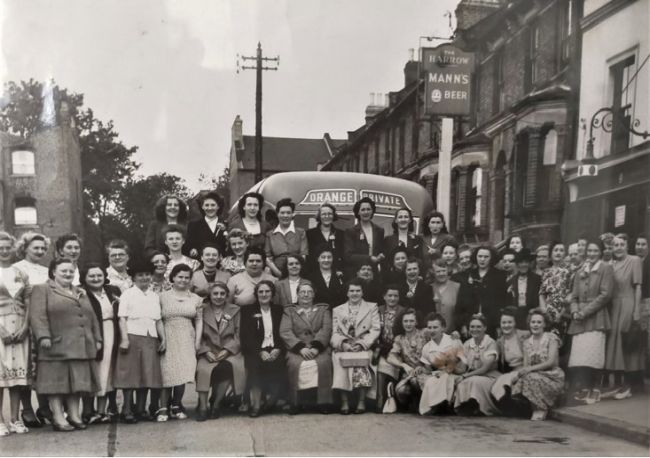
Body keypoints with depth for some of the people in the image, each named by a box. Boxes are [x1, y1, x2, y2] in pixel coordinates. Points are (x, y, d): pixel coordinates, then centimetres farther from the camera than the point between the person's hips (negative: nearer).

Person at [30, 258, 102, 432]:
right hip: (57, 346, -6)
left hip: (82, 347, 6)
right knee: (57, 381, -3)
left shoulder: (81, 293, 23)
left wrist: (97, 339, 14)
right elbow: (37, 316, -9)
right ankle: (58, 418, 2)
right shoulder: (42, 290, 3)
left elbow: (92, 318, 21)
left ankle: (74, 416, 13)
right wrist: (43, 336, -19)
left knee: (77, 382, 7)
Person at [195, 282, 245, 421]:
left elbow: (239, 335, 5)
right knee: (203, 368, -31)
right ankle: (203, 407, -23)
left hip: (229, 351, 0)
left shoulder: (235, 311, 12)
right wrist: (206, 352, -11)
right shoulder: (203, 311, 10)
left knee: (229, 365, -32)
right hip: (208, 351, 0)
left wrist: (226, 350, -10)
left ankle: (216, 404, -17)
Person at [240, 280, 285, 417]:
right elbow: (246, 337, 1)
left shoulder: (279, 310, 18)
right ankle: (255, 404, -25)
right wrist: (260, 352, -15)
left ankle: (272, 399, -11)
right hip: (255, 351, -1)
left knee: (279, 364, -30)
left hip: (275, 351, 1)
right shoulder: (248, 311, 12)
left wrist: (278, 349, -10)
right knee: (255, 364, -33)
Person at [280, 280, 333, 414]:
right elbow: (285, 332, 3)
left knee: (324, 362, -31)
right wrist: (301, 348, -13)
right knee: (294, 363, -31)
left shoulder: (323, 309, 19)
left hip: (319, 348, 0)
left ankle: (323, 402, -22)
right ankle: (295, 402, -20)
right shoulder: (289, 311, 18)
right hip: (297, 349, 0)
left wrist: (316, 347, -14)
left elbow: (326, 330, 4)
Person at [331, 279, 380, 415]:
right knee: (340, 359, -33)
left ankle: (361, 402, -28)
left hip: (364, 347, -1)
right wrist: (343, 343, -11)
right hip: (343, 347, 1)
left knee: (360, 358, -34)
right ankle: (344, 402, -30)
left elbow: (375, 330, 4)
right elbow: (335, 333, 11)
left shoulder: (372, 308, 16)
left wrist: (361, 344, -11)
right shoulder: (337, 310, 21)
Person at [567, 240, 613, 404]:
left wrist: (585, 311, -11)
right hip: (580, 321, 5)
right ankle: (580, 390, -4)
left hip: (596, 319, -5)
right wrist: (575, 312, -3)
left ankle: (590, 391, -8)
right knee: (577, 357, -5)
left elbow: (605, 294, -6)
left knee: (590, 355, -12)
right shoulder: (580, 272, 20)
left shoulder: (606, 269, 4)